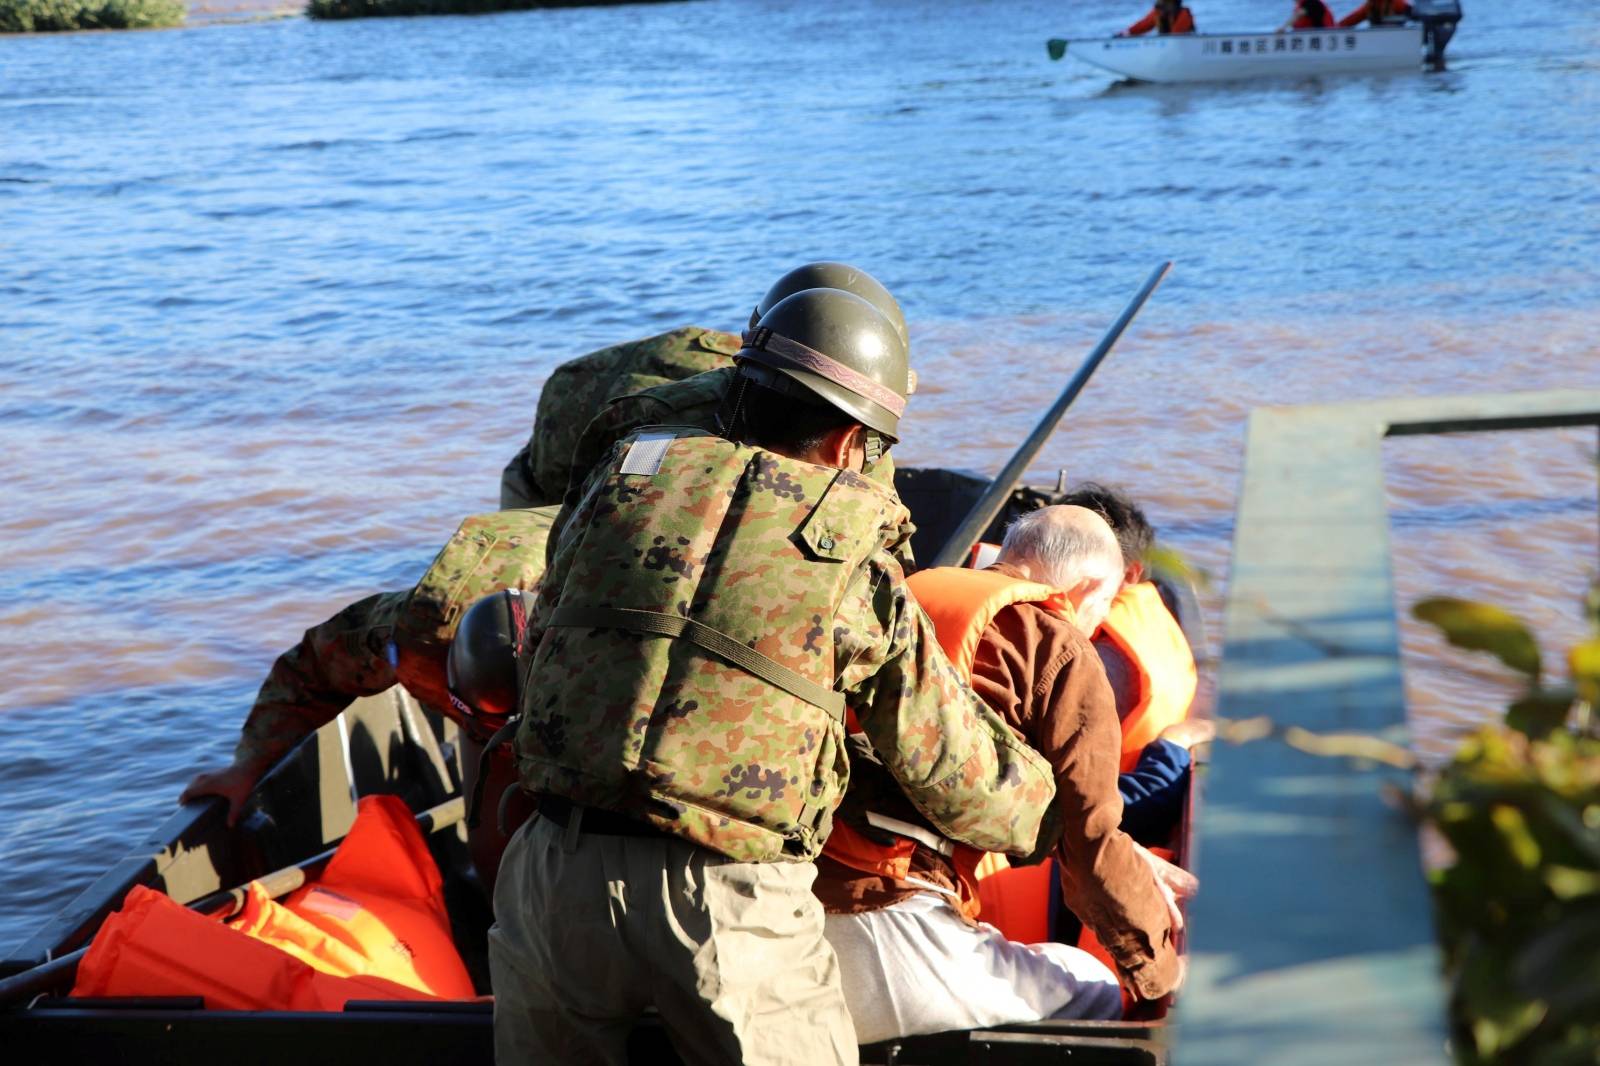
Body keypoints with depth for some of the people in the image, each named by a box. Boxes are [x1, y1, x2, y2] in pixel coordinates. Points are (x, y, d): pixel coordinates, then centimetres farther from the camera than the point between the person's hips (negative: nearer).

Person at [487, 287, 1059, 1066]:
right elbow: (960, 776, 9)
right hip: (728, 902, -3)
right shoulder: (858, 565, 2)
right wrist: (1040, 808, 30)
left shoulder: (621, 481, 9)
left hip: (556, 869, 3)